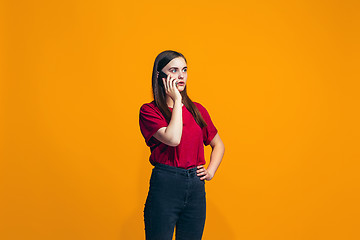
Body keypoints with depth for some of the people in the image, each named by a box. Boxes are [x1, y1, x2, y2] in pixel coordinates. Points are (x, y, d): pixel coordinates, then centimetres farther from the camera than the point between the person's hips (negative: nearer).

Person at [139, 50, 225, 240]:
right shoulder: (149, 110, -3)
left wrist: (211, 171, 6)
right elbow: (173, 139, -20)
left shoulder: (197, 110, 11)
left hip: (196, 186, 5)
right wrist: (177, 100, -11)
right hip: (165, 184, -4)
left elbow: (218, 144, 23)